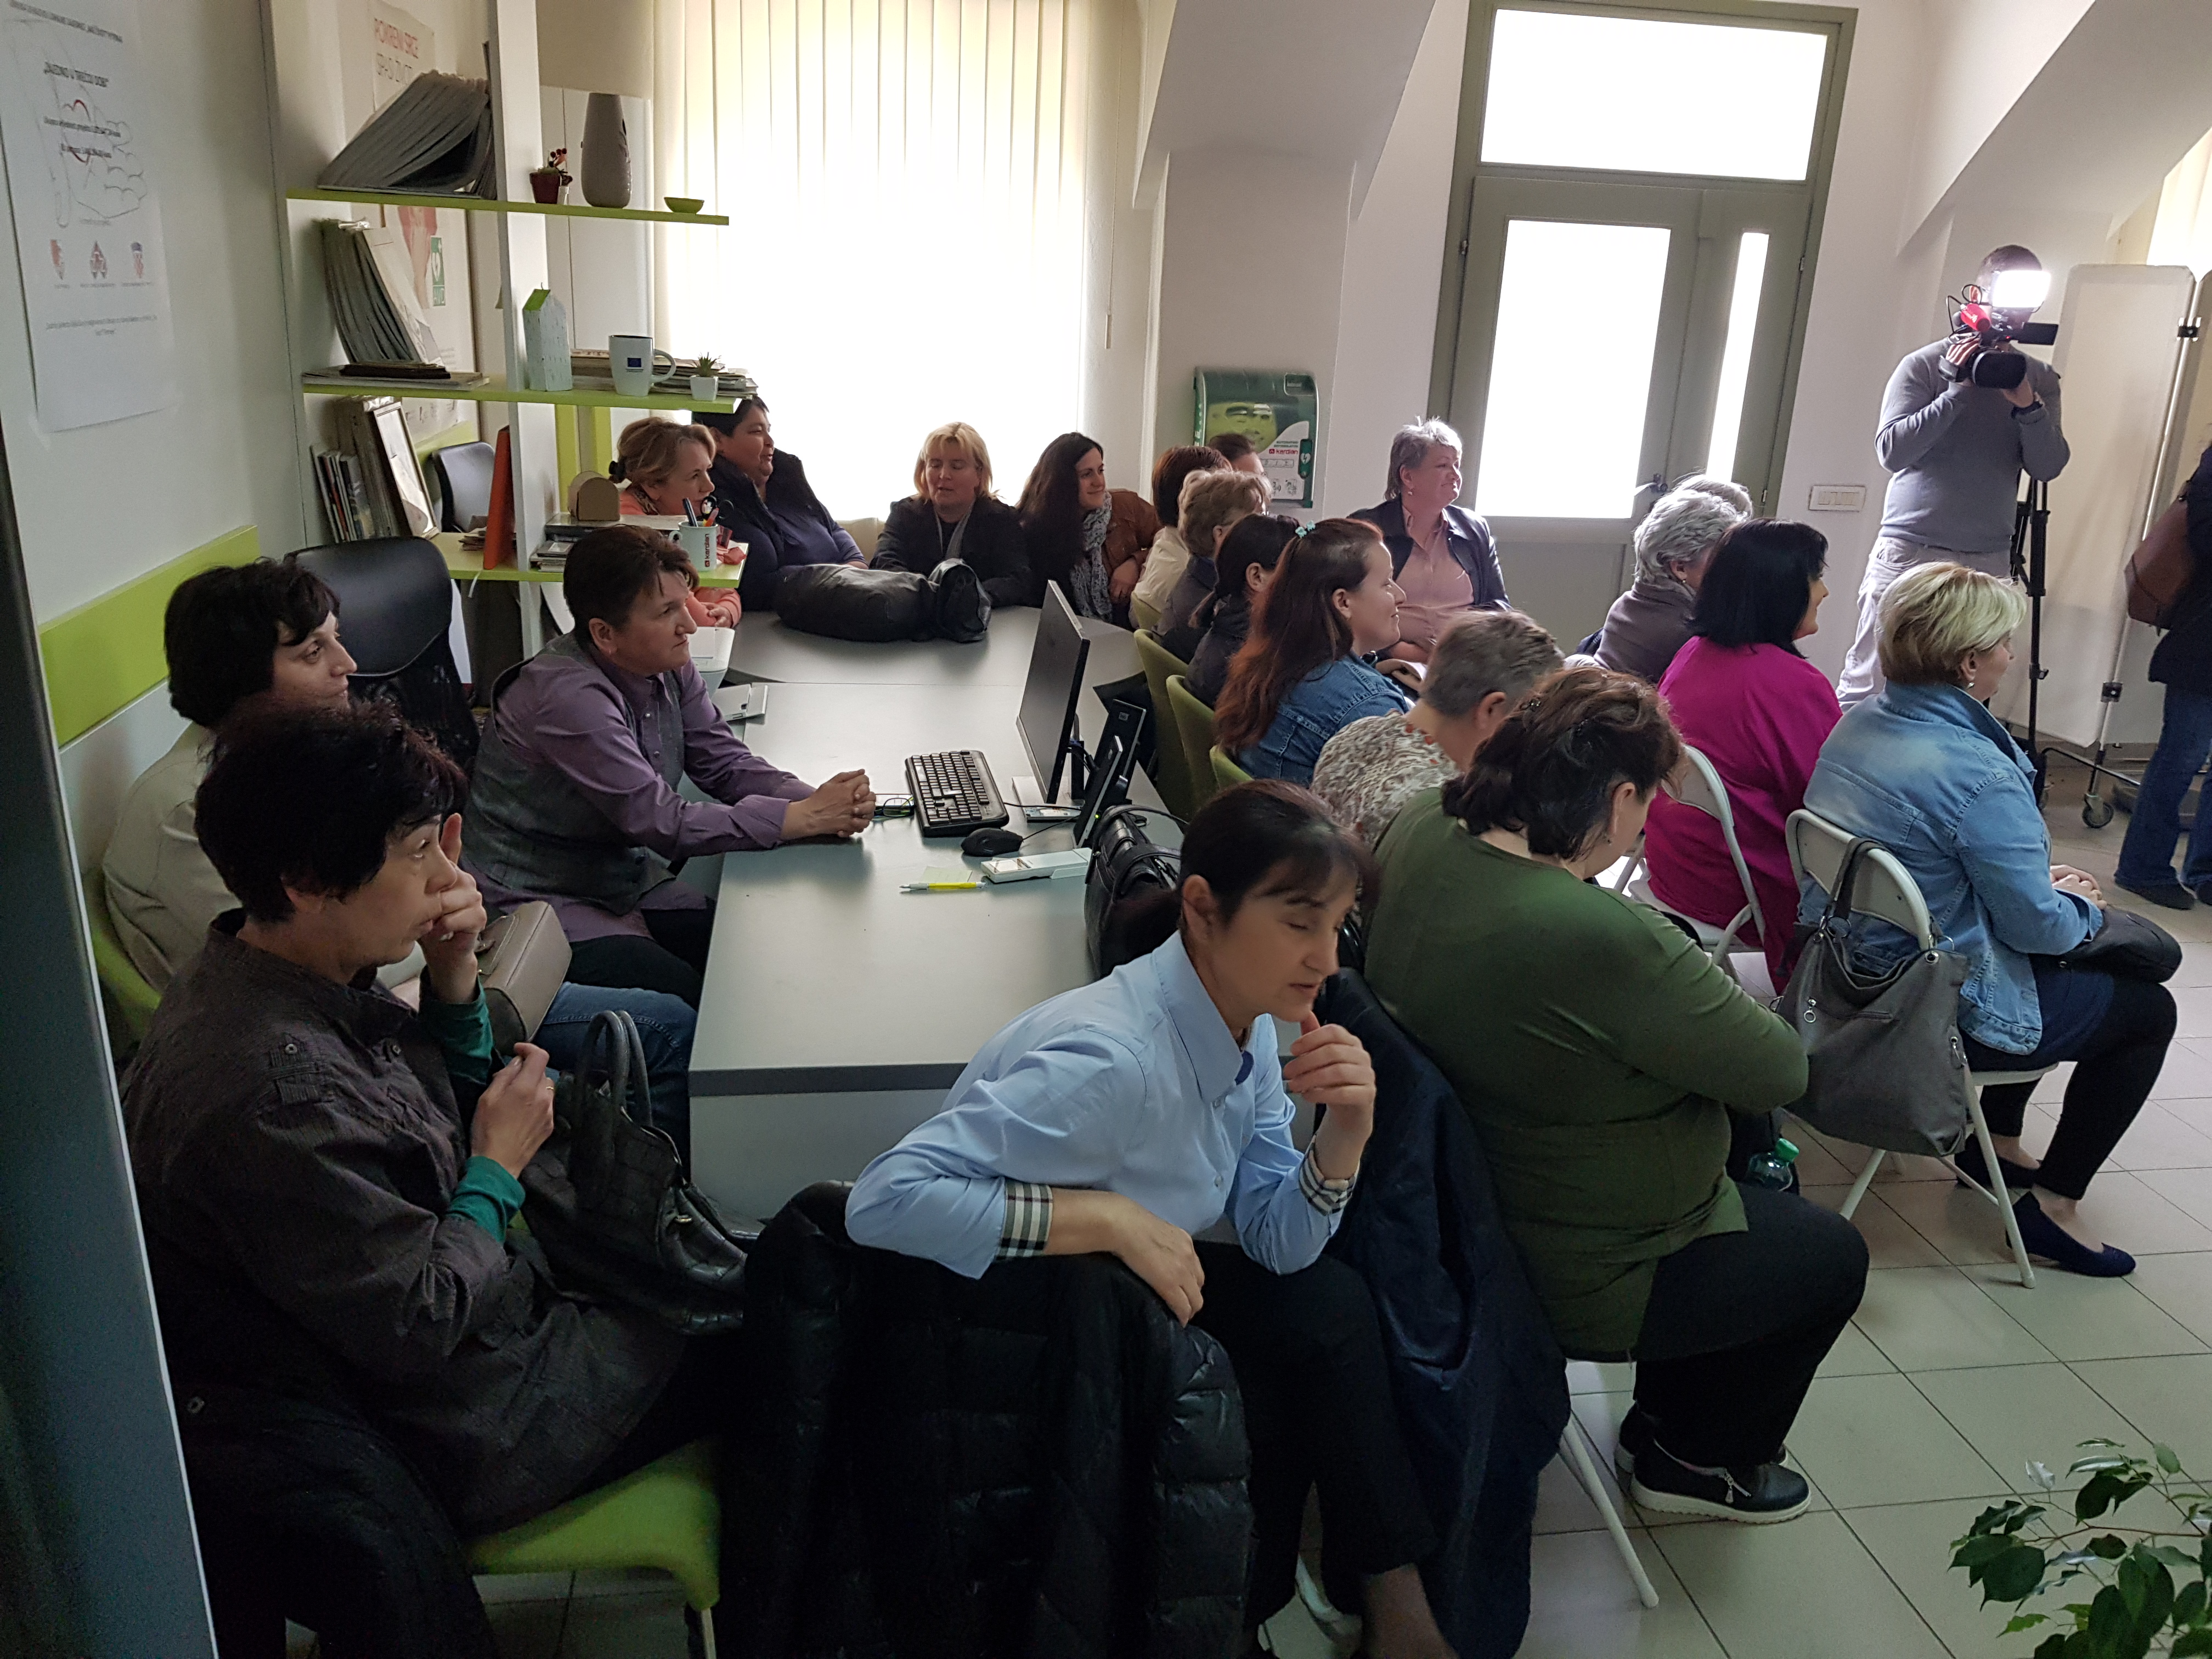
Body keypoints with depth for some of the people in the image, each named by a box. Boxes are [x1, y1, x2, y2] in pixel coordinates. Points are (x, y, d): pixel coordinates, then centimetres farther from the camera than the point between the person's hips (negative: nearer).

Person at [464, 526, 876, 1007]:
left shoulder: (667, 665, -3)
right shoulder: (569, 696, -27)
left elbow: (726, 763, -1)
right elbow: (665, 824, -28)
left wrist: (819, 802, -21)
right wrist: (803, 818, -27)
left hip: (627, 883, 8)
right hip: (544, 905, -8)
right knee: (700, 1004, -21)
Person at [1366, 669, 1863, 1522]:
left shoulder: (1418, 832, -13)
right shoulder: (1610, 940, -36)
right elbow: (1780, 1070, -21)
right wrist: (1722, 994, -2)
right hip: (1568, 1282, -8)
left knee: (1756, 1167, 28)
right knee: (1832, 1257, 17)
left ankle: (1662, 1421, 42)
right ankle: (1699, 1460, 35)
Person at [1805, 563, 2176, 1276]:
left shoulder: (1856, 722, -1)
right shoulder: (1980, 777, -28)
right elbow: (2034, 925, -17)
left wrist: (2043, 882, 10)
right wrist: (2083, 907, 5)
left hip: (1846, 973, 9)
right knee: (2149, 1009, 13)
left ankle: (1996, 1141, 39)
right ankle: (2054, 1202, 18)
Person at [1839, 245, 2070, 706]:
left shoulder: (2039, 379, 11)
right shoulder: (1924, 366, 1)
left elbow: (2048, 468, 3)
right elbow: (1892, 451, -9)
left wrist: (2028, 406, -13)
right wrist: (1958, 391, -14)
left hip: (1988, 561, 3)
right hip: (1909, 551, -3)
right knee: (1866, 685, -3)